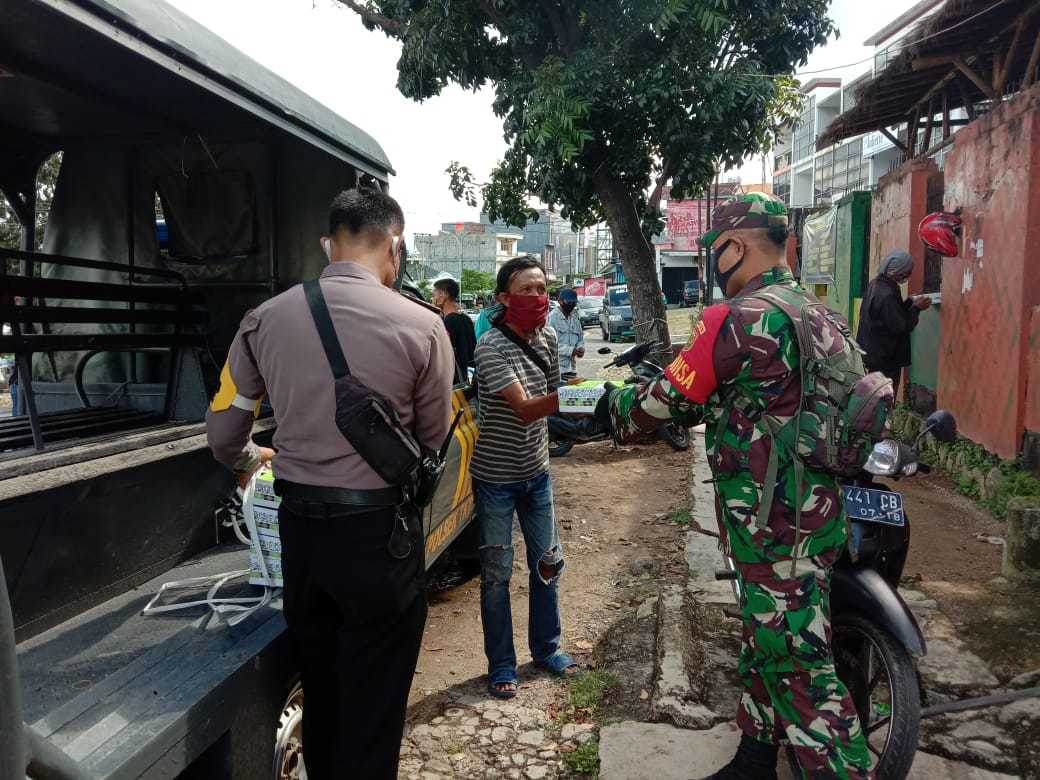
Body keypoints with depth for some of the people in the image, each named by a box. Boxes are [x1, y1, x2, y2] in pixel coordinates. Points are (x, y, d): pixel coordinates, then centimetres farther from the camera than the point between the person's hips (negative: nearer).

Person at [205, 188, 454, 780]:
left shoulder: (265, 320, -1)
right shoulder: (421, 325, -11)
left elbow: (223, 433, 7)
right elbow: (433, 439, 1)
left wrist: (250, 460, 30)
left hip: (298, 524, 4)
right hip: (378, 528, -4)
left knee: (319, 692, 24)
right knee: (372, 706, 12)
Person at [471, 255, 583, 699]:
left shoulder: (547, 337, 0)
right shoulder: (491, 347, -21)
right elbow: (524, 409, -30)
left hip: (536, 472, 6)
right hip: (496, 477, -6)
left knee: (548, 562, 14)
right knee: (497, 573, 5)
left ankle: (546, 649, 33)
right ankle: (501, 665, 22)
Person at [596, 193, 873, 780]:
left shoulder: (737, 320, -19)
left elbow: (670, 398, -10)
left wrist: (614, 409, 7)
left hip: (774, 524, -10)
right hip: (815, 505, 10)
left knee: (797, 663, 0)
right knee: (768, 643, 21)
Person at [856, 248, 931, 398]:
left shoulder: (876, 284, 4)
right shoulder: (887, 295, -25)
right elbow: (900, 326, -20)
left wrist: (909, 302, 6)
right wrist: (916, 308, -9)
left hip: (873, 353, 9)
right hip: (886, 358, -9)